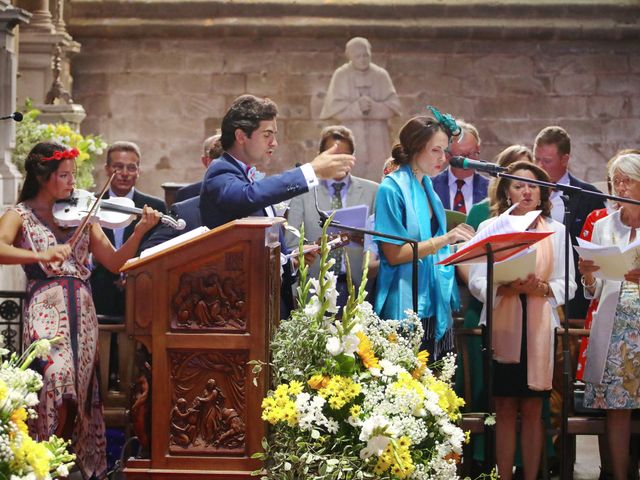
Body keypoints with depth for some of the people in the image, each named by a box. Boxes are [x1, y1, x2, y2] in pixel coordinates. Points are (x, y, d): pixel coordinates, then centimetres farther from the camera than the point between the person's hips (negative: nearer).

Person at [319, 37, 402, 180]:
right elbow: (334, 107, -6)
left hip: (377, 141, 2)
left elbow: (394, 105, 0)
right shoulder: (341, 75, 1)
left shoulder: (381, 75, 4)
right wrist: (357, 107, -22)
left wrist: (374, 107, -19)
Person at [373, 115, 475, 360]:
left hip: (435, 303, 7)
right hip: (406, 309, -7)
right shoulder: (392, 189, -9)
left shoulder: (427, 186, 13)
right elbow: (393, 254, -14)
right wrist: (443, 240, -20)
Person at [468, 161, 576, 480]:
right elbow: (476, 281, 1)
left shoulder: (556, 230, 10)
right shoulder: (489, 228, 8)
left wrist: (541, 288, -14)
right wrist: (505, 287, -18)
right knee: (505, 410, 0)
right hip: (501, 328, 0)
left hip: (539, 329, 1)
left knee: (532, 411, 1)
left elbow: (568, 285, 6)